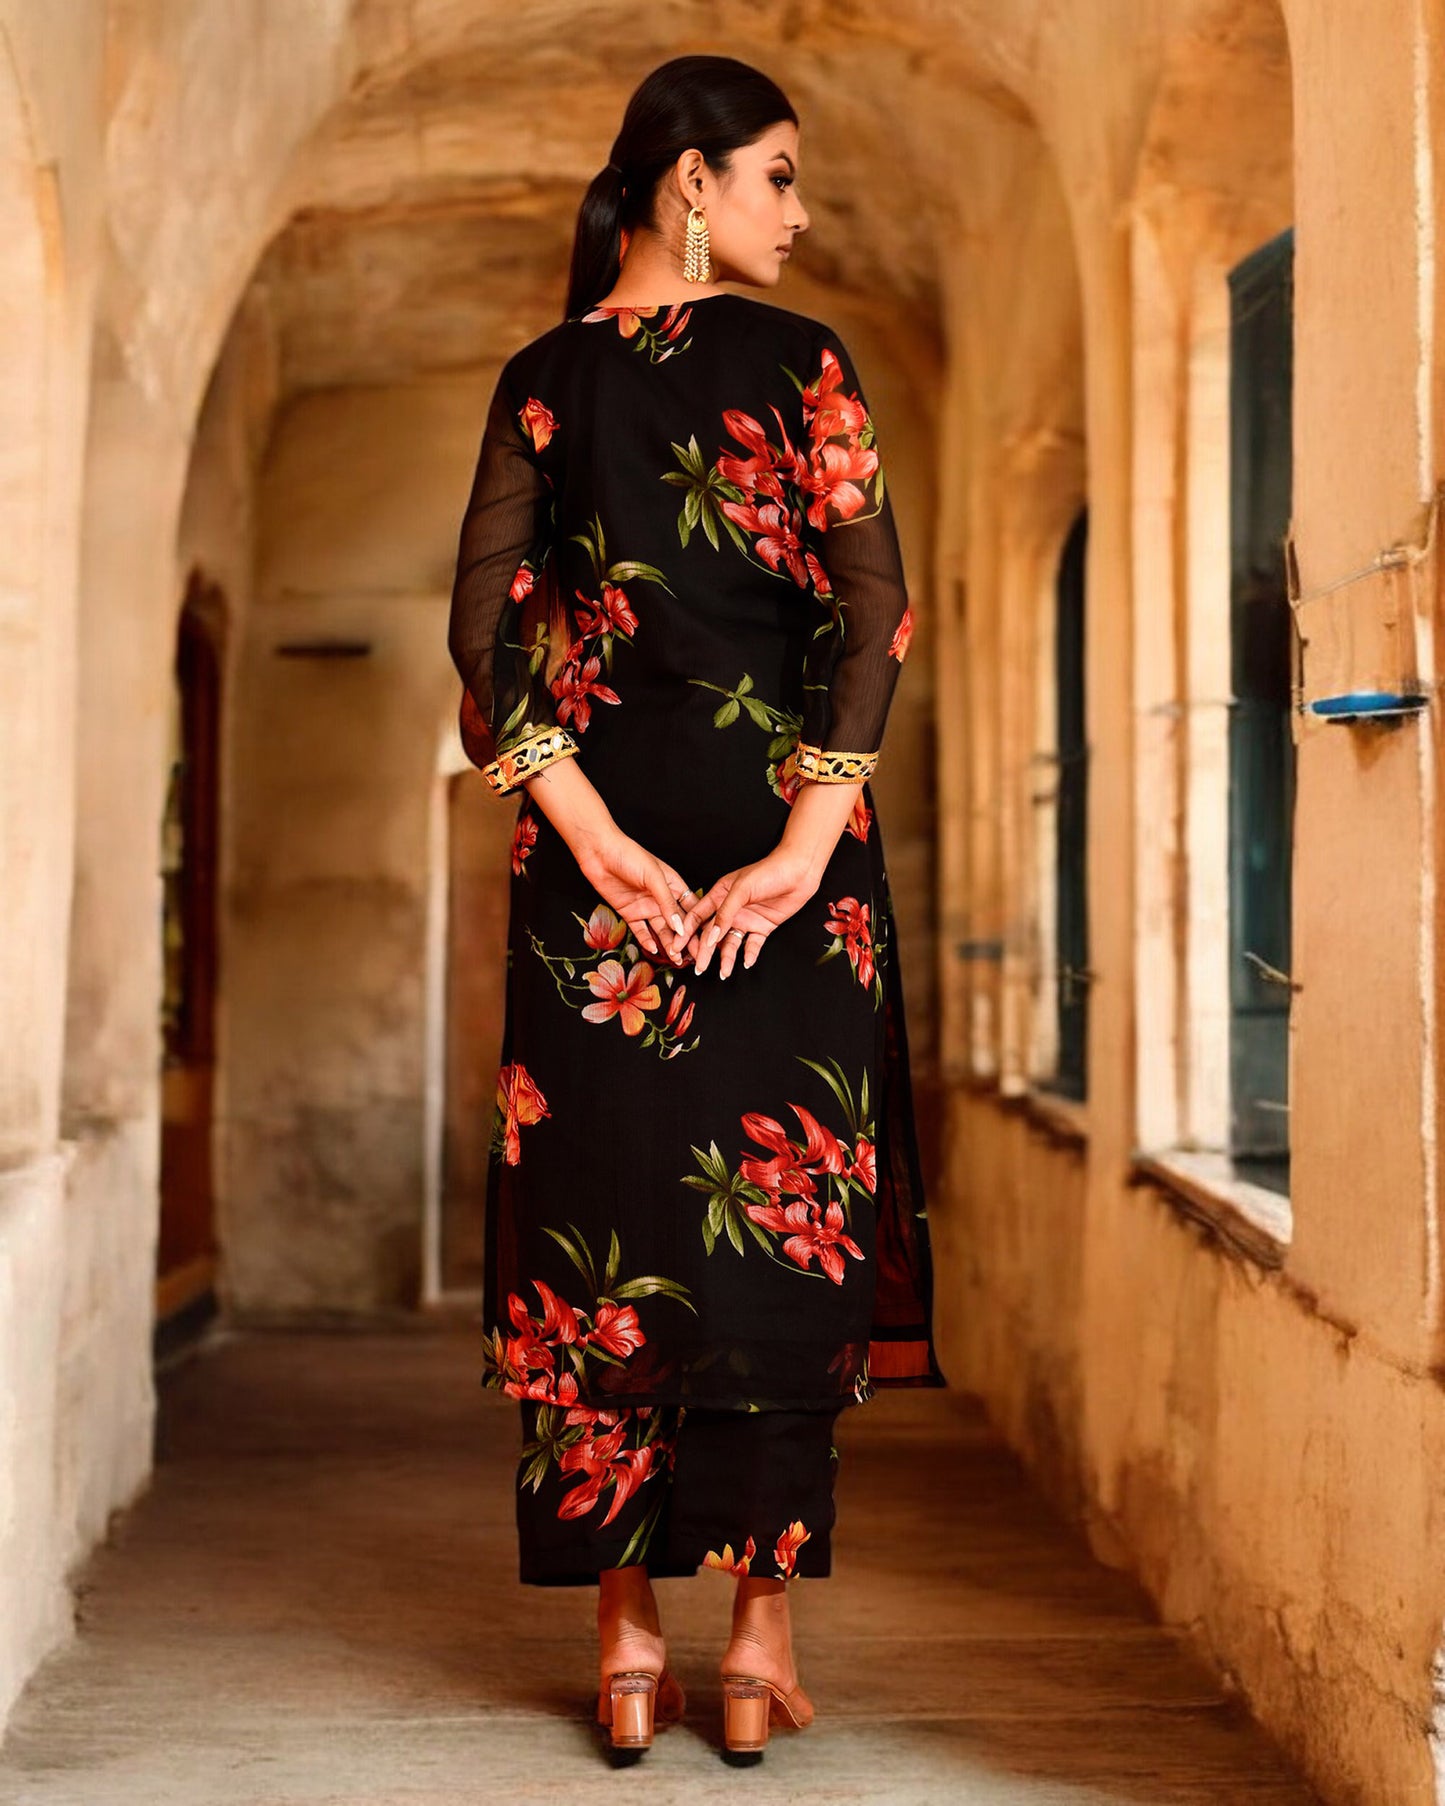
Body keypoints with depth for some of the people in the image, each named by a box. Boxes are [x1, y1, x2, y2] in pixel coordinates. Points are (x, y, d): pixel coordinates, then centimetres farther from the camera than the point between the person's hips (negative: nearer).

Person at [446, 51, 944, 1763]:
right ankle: (761, 1628, 6)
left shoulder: (543, 376, 7)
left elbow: (484, 622, -3)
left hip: (602, 833, 2)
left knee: (602, 1218, 6)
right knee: (780, 1216, 5)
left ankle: (625, 1633, 9)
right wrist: (809, 839, -15)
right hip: (777, 827, -2)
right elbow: (873, 610, -13)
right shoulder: (801, 362, -1)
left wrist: (592, 833, -8)